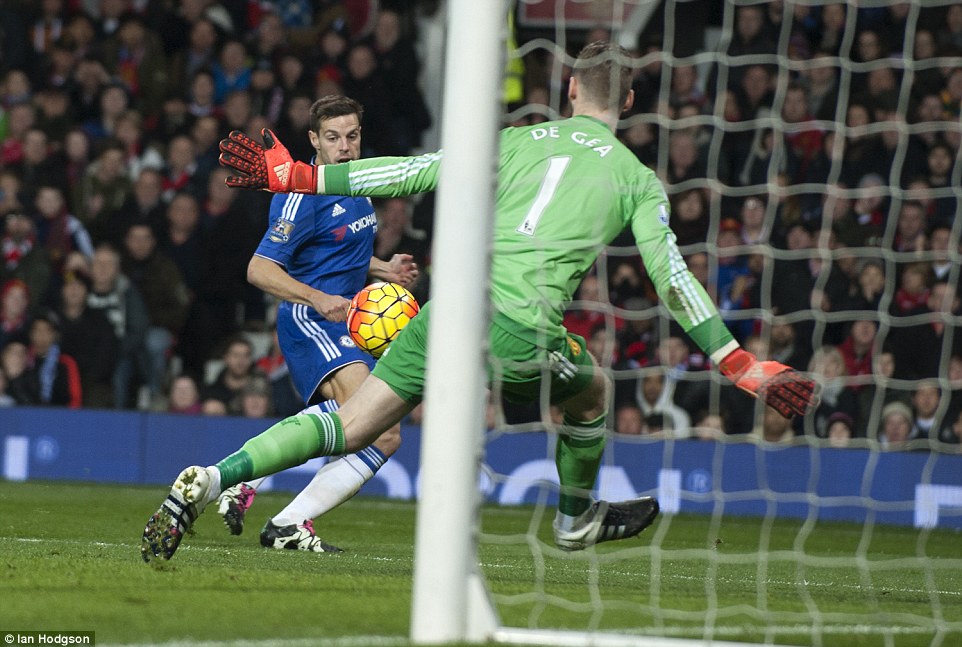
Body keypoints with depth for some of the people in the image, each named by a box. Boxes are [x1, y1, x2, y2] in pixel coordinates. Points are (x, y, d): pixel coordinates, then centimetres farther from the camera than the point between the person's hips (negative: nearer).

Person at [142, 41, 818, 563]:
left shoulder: (517, 141, 17)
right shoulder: (638, 179, 11)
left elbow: (413, 173, 13)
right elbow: (672, 279, 3)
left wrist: (293, 174, 18)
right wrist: (745, 367, 5)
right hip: (524, 332, -2)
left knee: (349, 427, 3)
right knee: (594, 389, 31)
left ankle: (209, 478, -15)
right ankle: (576, 519, 48)